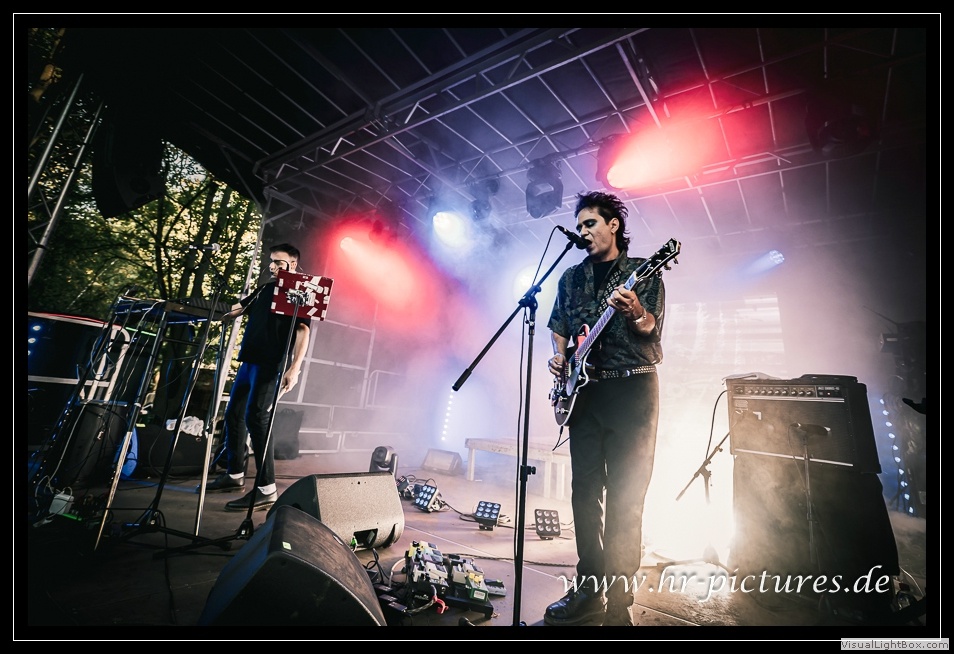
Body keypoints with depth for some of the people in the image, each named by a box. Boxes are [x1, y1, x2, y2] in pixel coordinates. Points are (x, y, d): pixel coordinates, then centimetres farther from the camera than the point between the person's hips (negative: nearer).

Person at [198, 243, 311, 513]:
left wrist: (295, 367, -28)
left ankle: (266, 490, -9)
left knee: (256, 418, -15)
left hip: (271, 364, -9)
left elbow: (303, 331, -17)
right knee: (233, 414, 15)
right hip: (249, 361, 9)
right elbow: (235, 310, 27)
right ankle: (235, 475, 31)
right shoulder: (265, 288, 19)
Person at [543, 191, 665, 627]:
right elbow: (559, 329, 20)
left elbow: (652, 329, -8)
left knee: (625, 495, -1)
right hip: (583, 390, 4)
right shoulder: (571, 277, 16)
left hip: (632, 387, -4)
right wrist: (560, 357, 1)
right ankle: (589, 587, 21)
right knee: (585, 489, 6)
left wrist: (634, 313, -29)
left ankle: (618, 599, 13)